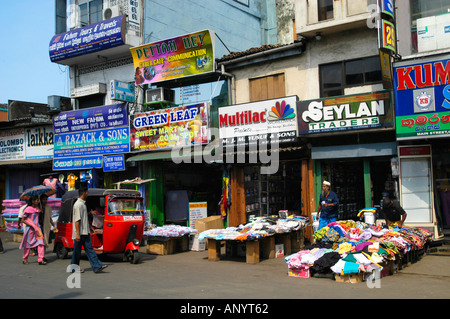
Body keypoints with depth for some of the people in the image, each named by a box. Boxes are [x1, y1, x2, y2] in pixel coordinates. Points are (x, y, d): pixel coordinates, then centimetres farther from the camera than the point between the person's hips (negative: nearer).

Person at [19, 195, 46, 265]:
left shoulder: (37, 209, 10)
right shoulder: (28, 209, -9)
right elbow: (23, 220, -8)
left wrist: (37, 227, 12)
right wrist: (31, 225, -16)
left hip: (37, 228, 5)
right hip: (30, 228, -5)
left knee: (40, 242, -9)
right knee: (28, 244, 6)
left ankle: (40, 259, -11)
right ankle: (25, 259, 24)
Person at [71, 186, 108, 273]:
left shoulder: (83, 204, 15)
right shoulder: (78, 204, -16)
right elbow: (77, 220, -20)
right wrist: (77, 234, -22)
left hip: (85, 233, 9)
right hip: (79, 233, -9)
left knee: (89, 249, 3)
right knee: (77, 251, 3)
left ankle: (97, 266, -1)